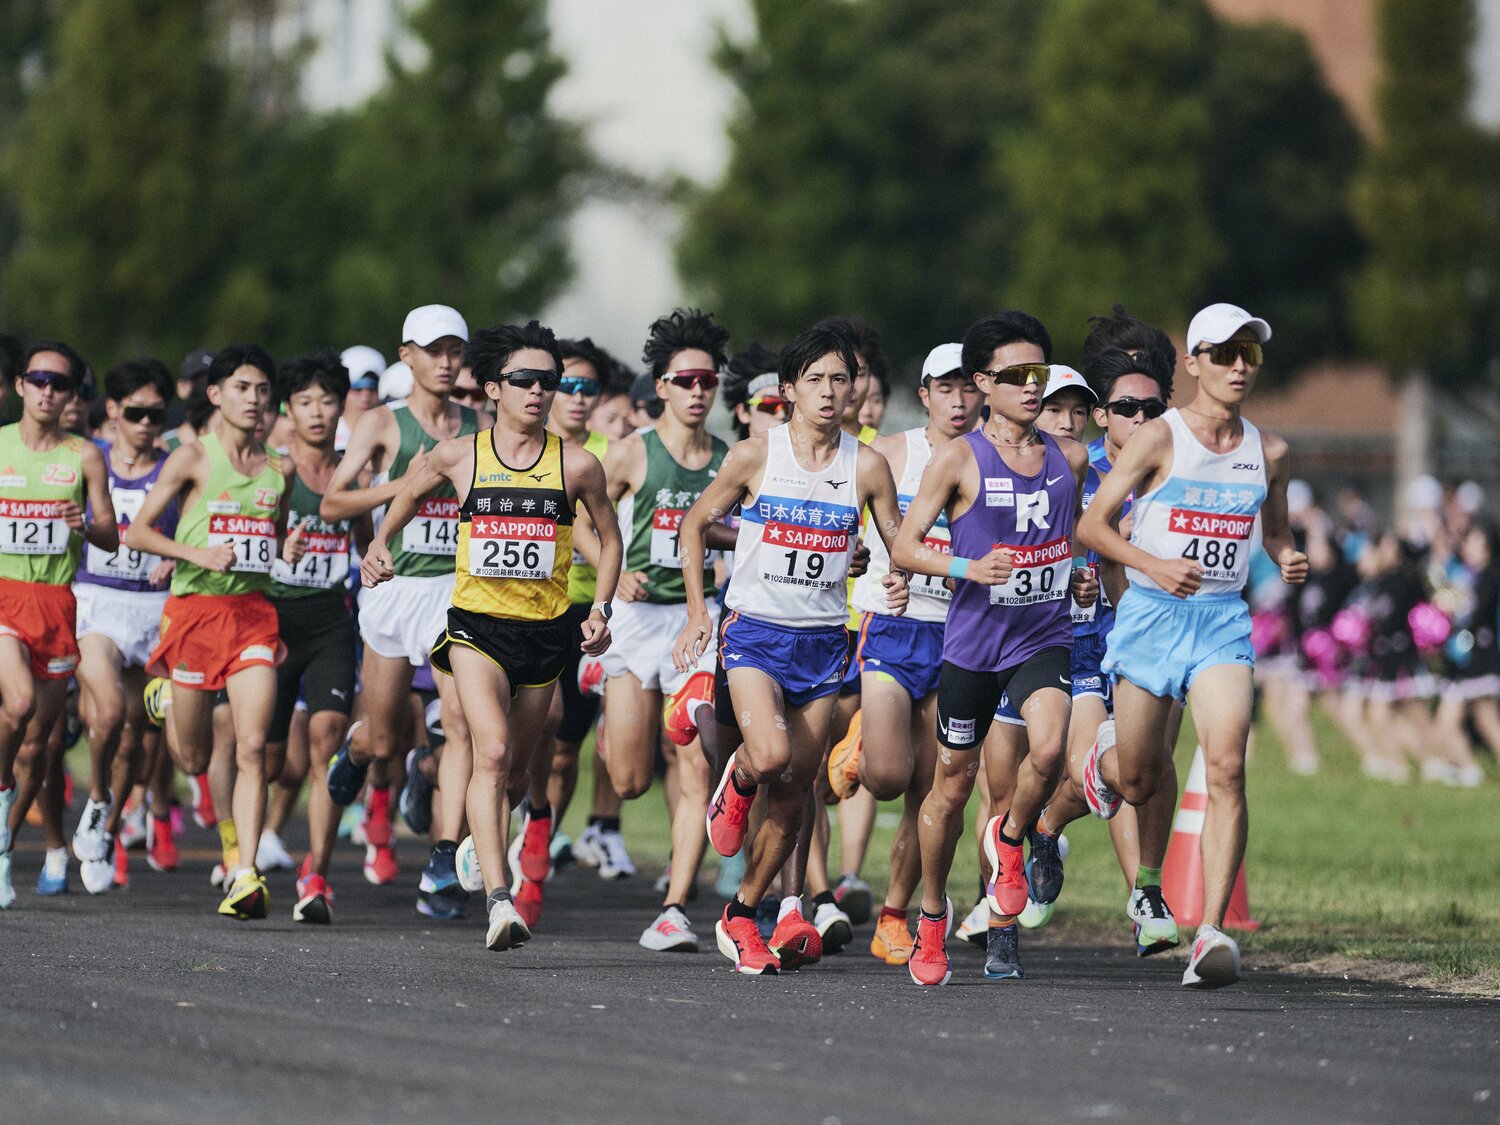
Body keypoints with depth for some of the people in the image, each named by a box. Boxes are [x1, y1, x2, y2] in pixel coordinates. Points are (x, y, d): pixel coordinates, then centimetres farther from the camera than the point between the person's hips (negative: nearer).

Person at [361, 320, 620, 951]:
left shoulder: (577, 465, -1)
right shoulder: (458, 457, -2)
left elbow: (609, 538, 14)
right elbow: (409, 493, 21)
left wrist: (601, 608, 5)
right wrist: (380, 547, 12)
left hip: (545, 631, 2)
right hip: (476, 624, -2)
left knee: (515, 771, 13)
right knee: (491, 753, -22)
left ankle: (482, 836, 48)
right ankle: (499, 902, -29)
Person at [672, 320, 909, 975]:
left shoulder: (866, 467, 0)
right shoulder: (756, 456, -4)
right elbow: (695, 523, 7)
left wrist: (902, 581, -13)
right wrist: (697, 613, 1)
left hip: (822, 643, 2)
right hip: (755, 631, -2)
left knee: (793, 797, 4)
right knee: (772, 754, -28)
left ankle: (741, 915, 21)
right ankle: (737, 780, 9)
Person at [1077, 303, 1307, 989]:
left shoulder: (1268, 452, 6)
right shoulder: (1160, 438, -6)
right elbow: (1091, 525, -6)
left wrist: (1288, 559, 0)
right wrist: (1154, 565, -21)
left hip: (1223, 622, 2)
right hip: (1151, 616, -2)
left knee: (1226, 768, -18)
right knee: (1138, 785, 8)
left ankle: (1211, 933, -20)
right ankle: (1105, 760, 48)